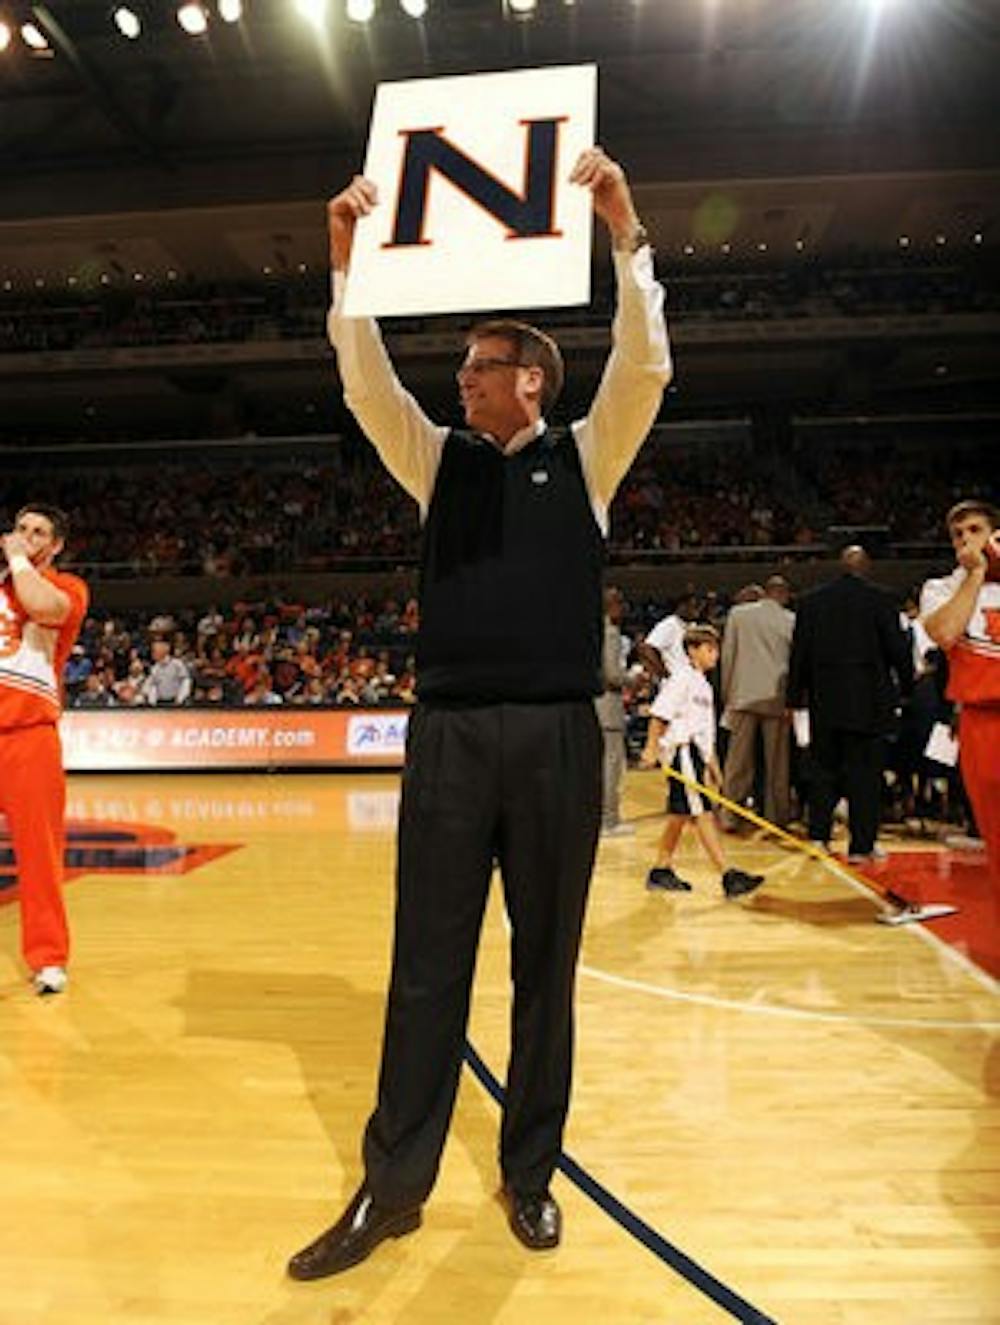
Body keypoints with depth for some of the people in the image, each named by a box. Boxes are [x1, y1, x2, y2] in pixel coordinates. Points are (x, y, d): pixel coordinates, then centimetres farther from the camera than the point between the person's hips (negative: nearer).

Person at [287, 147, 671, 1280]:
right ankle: (393, 1186, 20)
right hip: (448, 732, 2)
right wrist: (347, 262, -4)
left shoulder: (585, 457, 9)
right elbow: (366, 384, 4)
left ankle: (530, 1174, 26)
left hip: (557, 733, -1)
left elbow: (645, 366, -4)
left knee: (545, 965, 9)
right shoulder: (441, 461, 15)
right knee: (426, 966, 5)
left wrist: (623, 232, -10)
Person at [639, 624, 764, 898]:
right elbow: (659, 714, -15)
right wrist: (651, 747, -20)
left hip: (695, 753, 10)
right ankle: (728, 876, -13)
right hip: (681, 750, -10)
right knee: (703, 814, -11)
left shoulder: (703, 685, 20)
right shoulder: (681, 678, -8)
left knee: (680, 814, 13)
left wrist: (712, 764, 24)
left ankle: (661, 871, 22)